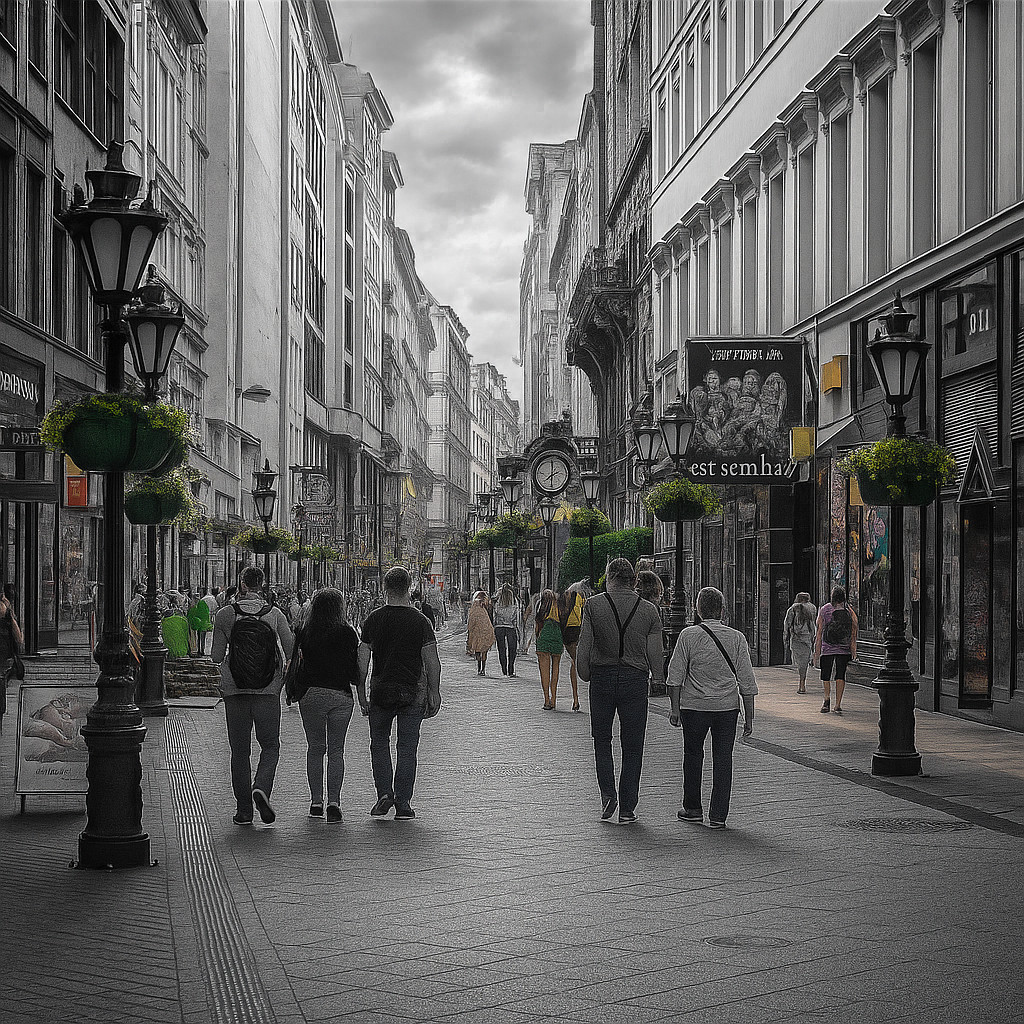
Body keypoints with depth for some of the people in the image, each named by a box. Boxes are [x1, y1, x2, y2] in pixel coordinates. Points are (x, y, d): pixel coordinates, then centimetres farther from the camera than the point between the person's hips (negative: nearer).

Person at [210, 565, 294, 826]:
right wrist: (285, 677, 14)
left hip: (234, 690, 1)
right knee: (270, 745, 10)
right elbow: (292, 653, -4)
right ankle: (261, 788, -16)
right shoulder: (274, 615, -2)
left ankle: (244, 809, 9)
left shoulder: (225, 615, -3)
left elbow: (216, 657, -2)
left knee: (240, 750, 10)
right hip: (268, 690, 0)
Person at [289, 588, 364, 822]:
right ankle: (334, 801, -5)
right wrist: (363, 699, 4)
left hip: (310, 694, 1)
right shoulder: (348, 633, -3)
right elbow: (357, 669, -3)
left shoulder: (304, 632, -1)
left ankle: (316, 801, 10)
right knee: (336, 750, 5)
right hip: (341, 695, -1)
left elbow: (296, 660, -2)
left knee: (315, 748, 11)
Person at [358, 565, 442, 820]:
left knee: (379, 743, 16)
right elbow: (432, 661, -7)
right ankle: (403, 803, 5)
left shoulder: (373, 619, -1)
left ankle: (384, 793, 2)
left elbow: (362, 660, -1)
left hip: (381, 690, 1)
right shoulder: (419, 621, -5)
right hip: (413, 691, -1)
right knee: (407, 748, 6)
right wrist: (434, 693, 1)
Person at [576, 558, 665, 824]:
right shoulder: (649, 610, 0)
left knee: (602, 740, 16)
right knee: (632, 747, 8)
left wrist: (586, 676, 7)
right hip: (635, 680, 1)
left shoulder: (593, 606, -4)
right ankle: (627, 809, 9)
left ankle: (608, 794, -2)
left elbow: (583, 648, -7)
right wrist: (659, 681, 10)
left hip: (602, 677, -1)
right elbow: (656, 653, -2)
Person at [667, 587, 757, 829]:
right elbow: (747, 681, 0)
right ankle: (718, 816, 4)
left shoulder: (688, 636, -6)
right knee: (723, 759, 6)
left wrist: (676, 707, 0)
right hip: (727, 707, 1)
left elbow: (676, 673, -6)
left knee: (693, 755, 15)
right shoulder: (737, 638, -1)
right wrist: (749, 716, 6)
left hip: (694, 706, -1)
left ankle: (692, 809, 23)